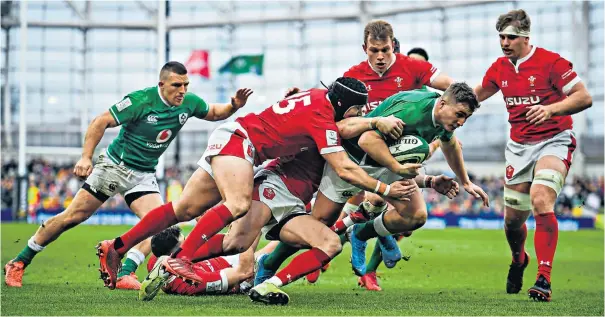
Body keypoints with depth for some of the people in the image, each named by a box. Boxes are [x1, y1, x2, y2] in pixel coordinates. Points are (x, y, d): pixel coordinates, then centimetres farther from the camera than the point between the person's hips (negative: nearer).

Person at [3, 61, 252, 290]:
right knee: (73, 217, -4)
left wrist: (234, 106, -6)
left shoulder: (189, 102, -6)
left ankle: (124, 275, -18)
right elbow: (101, 122, -17)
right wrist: (86, 156, -24)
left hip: (144, 175, 5)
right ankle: (19, 263, 8)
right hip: (114, 166, -5)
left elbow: (214, 113, 15)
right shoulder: (141, 100, -22)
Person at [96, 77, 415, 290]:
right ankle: (179, 261, -38)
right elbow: (344, 168, -24)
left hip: (228, 136, 9)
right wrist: (384, 189, -17)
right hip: (238, 139, -9)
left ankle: (115, 248, 10)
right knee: (239, 205, -31)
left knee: (185, 209, 7)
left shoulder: (320, 95, 3)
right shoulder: (323, 119, -21)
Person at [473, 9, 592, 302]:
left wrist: (550, 108, -30)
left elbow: (584, 97, -16)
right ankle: (518, 260, 42)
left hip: (554, 141, -6)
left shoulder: (550, 61, -13)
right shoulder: (499, 68, 4)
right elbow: (476, 96, 23)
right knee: (513, 219, 8)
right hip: (519, 145, 6)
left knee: (541, 200, -28)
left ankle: (544, 280, -26)